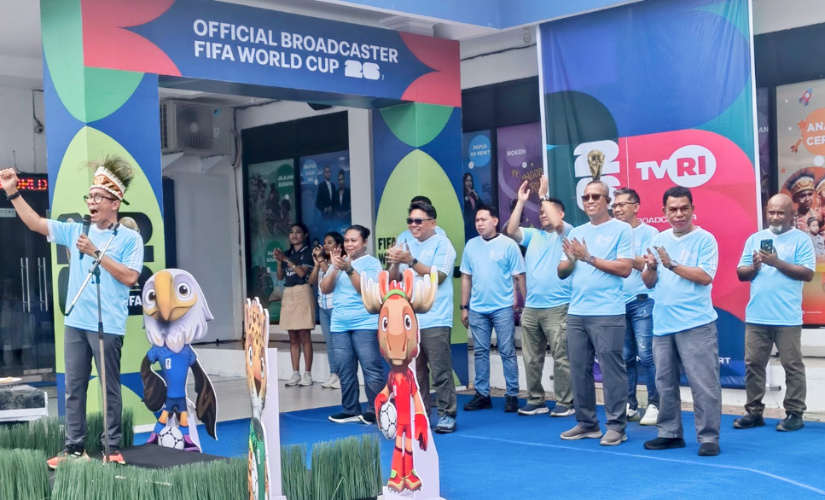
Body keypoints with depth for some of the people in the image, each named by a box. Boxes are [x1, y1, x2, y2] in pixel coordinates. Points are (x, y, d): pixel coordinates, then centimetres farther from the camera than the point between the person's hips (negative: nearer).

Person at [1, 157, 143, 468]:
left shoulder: (130, 239, -3)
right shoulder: (76, 231, 9)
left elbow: (130, 278, -12)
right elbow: (35, 223, 8)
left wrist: (96, 253, -13)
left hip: (108, 326, -5)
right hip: (75, 323, 5)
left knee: (110, 389, 3)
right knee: (73, 387, 9)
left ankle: (112, 448, 11)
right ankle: (74, 447, 17)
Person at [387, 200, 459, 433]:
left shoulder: (442, 244, -3)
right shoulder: (407, 246, 15)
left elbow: (438, 276, -15)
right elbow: (394, 279, 13)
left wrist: (411, 261, -20)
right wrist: (395, 263, -8)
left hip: (435, 320, -6)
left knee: (440, 372, -5)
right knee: (415, 372, 10)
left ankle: (447, 415, 1)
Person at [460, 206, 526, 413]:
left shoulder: (508, 245, -5)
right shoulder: (471, 245, 7)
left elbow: (519, 277, -3)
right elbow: (466, 278, 11)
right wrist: (464, 307, 9)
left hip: (503, 308, -4)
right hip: (477, 309, 4)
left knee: (507, 352, 2)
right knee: (480, 352, 9)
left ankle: (512, 395, 8)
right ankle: (482, 394, 16)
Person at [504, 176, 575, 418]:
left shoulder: (566, 233, 2)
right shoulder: (533, 235, 15)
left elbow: (556, 224, -19)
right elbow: (510, 231, 1)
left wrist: (544, 196, -12)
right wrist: (521, 202, -1)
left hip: (557, 307, -5)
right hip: (531, 307, 6)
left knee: (561, 357, -4)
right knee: (531, 358, 9)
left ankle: (565, 403, 3)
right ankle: (536, 400, 17)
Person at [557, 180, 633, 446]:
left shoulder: (621, 229, -1)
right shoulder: (576, 232, 16)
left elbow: (625, 269, -10)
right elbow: (562, 272, 15)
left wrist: (589, 257, -11)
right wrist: (571, 260, -7)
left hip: (607, 314, -6)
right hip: (576, 313, 6)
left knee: (611, 371, -3)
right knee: (579, 371, 9)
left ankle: (616, 426, 3)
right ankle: (586, 423, 18)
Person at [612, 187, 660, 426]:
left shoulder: (649, 232, -2)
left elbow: (646, 265, -12)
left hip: (642, 302, -5)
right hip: (618, 303, 5)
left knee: (646, 356, -7)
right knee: (625, 358, 8)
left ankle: (654, 405, 0)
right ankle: (629, 405, 15)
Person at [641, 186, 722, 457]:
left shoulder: (705, 239, -4)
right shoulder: (659, 240, 11)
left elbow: (705, 277, -14)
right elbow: (649, 282, 11)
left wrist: (671, 264, -16)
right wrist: (651, 267, -10)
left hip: (696, 324, -6)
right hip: (663, 324, 6)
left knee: (703, 384, -4)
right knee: (665, 383, 12)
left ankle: (708, 438, 3)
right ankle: (670, 433, 22)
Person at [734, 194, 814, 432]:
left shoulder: (801, 239, 0)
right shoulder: (755, 239, 13)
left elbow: (808, 273, -9)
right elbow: (741, 273, 12)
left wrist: (777, 262, -15)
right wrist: (754, 266, -9)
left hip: (787, 318, -4)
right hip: (756, 316, 4)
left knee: (792, 365, 2)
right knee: (753, 364, 7)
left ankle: (794, 413, 10)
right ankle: (754, 412, 16)